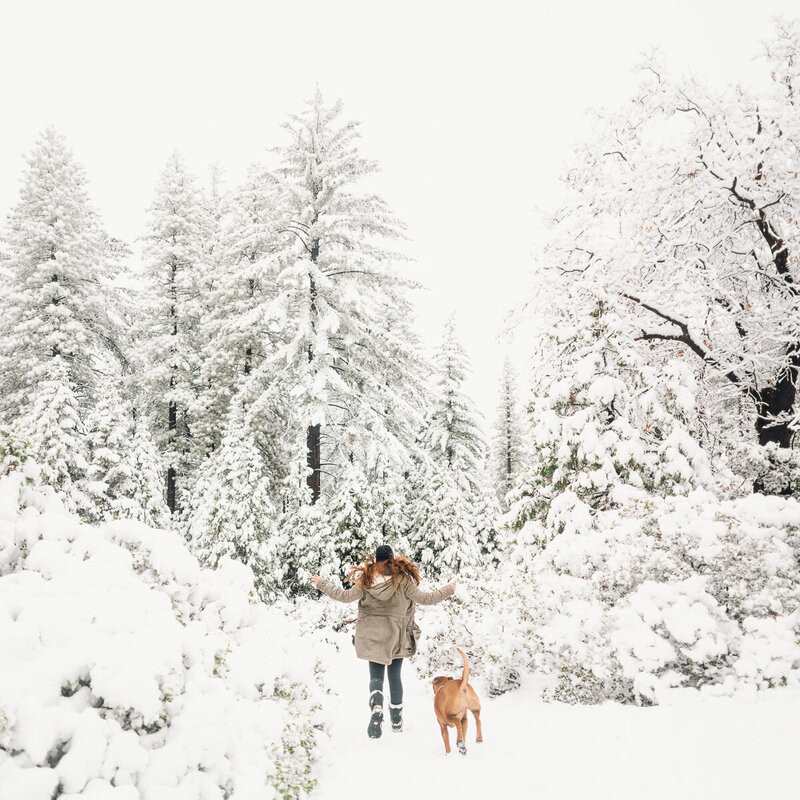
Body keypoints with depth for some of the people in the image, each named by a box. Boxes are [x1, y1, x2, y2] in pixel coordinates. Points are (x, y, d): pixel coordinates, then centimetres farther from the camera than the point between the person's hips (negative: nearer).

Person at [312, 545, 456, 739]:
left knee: (375, 677, 7)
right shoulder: (402, 579, -10)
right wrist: (448, 590, 5)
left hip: (372, 637, 0)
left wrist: (322, 584, 10)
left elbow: (346, 596, -2)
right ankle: (397, 719, 25)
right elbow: (423, 599, -8)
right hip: (396, 635, 0)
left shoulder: (366, 579, -6)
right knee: (394, 676, 15)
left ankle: (376, 709, -21)